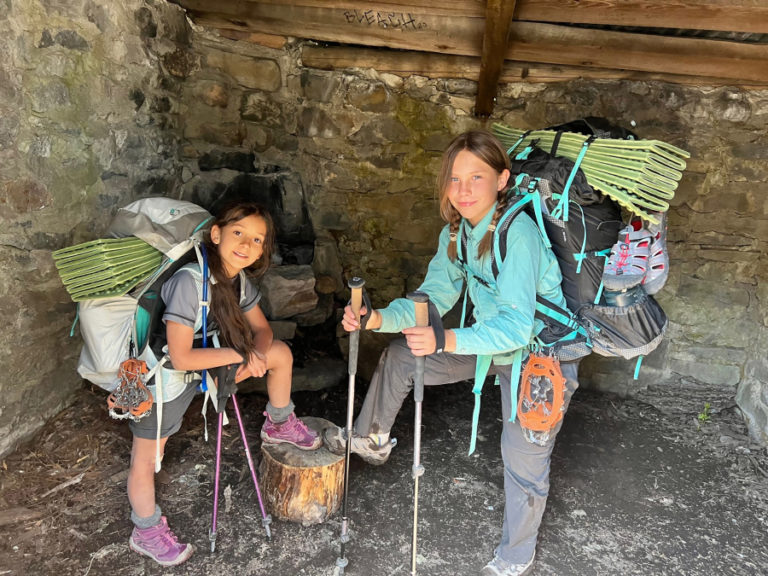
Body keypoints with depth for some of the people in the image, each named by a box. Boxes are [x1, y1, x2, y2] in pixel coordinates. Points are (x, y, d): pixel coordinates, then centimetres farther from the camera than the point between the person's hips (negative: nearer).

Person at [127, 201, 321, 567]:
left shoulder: (239, 278, -10)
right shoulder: (189, 282, -34)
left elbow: (261, 329, 2)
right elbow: (180, 358, -33)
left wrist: (256, 353, -20)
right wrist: (239, 354, -25)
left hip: (203, 363, 7)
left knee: (280, 352, 4)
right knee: (147, 459, 6)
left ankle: (279, 426, 28)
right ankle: (146, 534, 34)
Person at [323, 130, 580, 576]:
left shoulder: (518, 233, -31)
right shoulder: (455, 233, -6)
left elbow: (516, 325, -38)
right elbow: (433, 297, -4)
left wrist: (447, 341, -52)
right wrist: (378, 319, -20)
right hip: (493, 342, 8)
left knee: (524, 458, 1)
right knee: (399, 355, 8)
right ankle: (371, 440, 31)